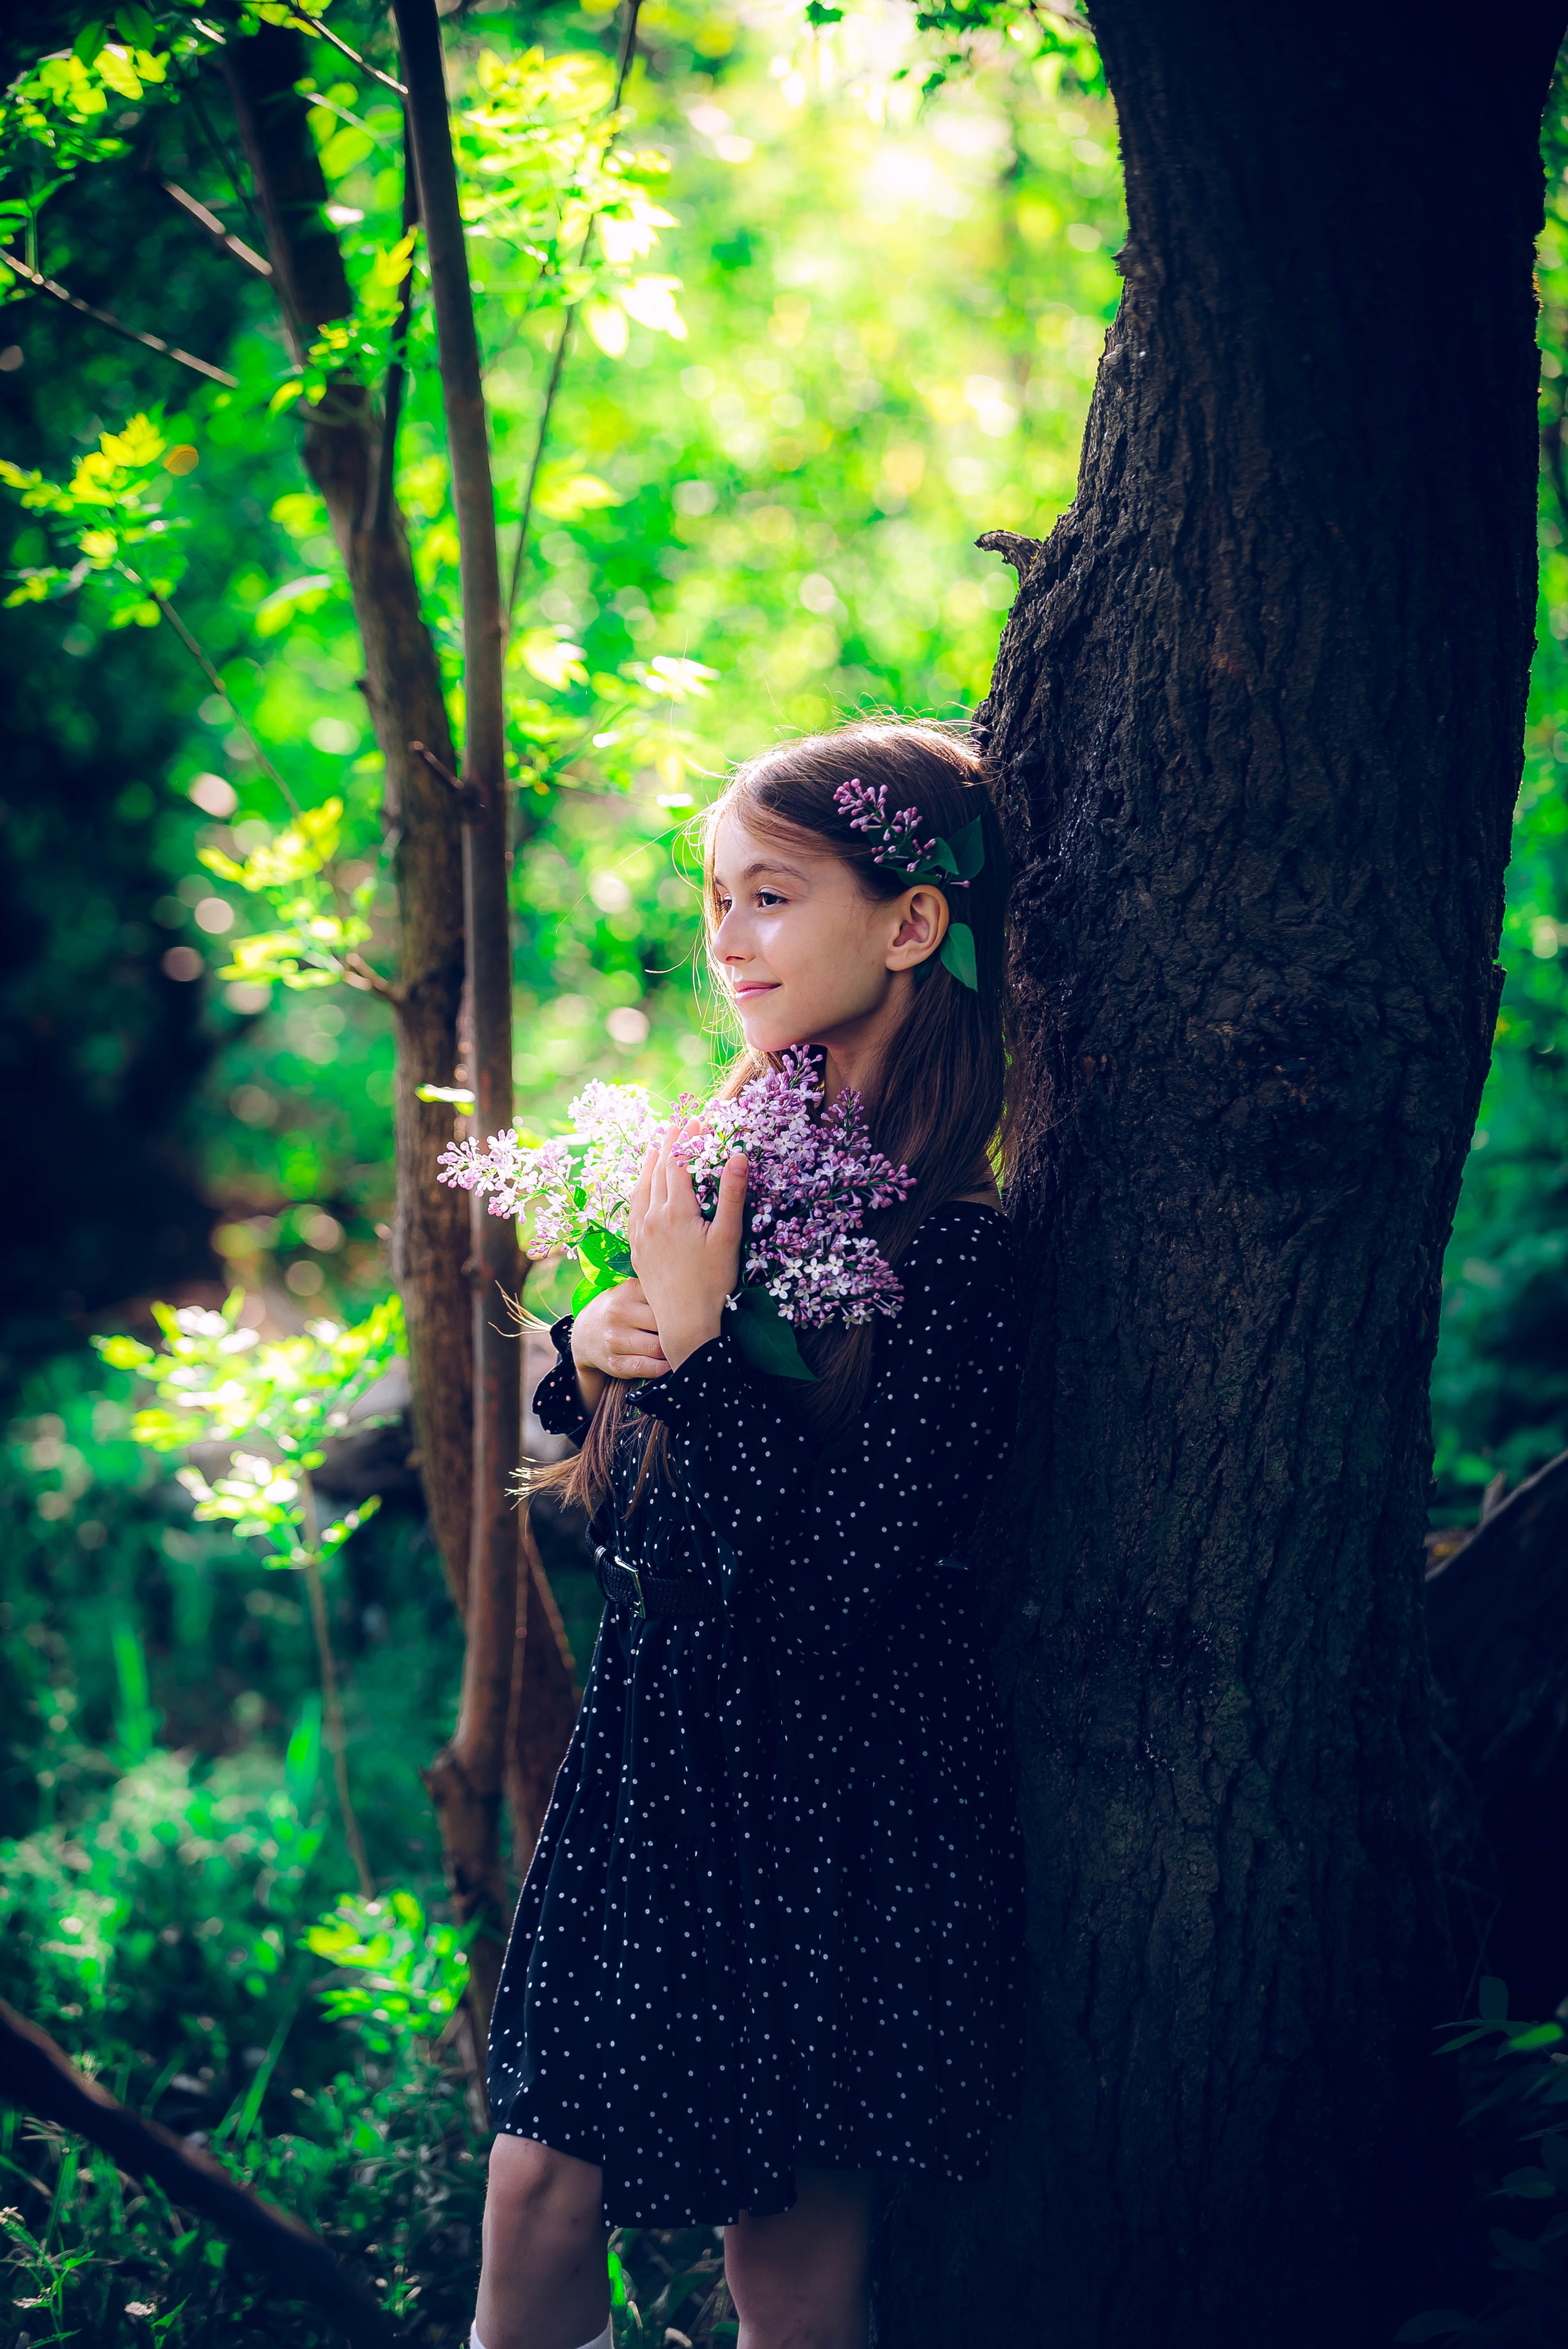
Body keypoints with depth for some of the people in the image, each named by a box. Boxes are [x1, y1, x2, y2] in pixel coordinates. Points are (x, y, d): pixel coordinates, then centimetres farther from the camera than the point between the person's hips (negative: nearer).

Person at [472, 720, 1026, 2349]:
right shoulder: (750, 1154, 5)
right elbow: (628, 1484, 16)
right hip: (658, 1763, 7)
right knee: (541, 2185, 11)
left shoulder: (957, 1253, -19)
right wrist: (592, 1354, -5)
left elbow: (822, 1579, -24)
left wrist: (691, 1332, -23)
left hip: (823, 1813, -7)